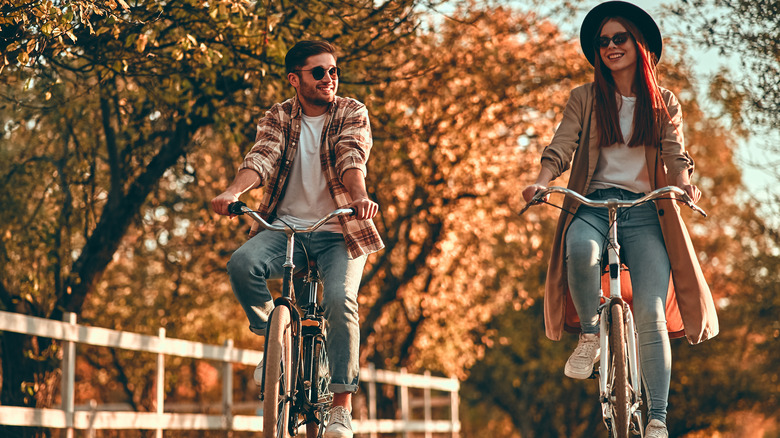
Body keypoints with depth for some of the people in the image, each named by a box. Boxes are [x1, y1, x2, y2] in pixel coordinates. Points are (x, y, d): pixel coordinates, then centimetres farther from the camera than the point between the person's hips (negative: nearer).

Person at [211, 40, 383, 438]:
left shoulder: (352, 114, 2)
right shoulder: (278, 118, 7)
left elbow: (352, 159, -17)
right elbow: (261, 158, -11)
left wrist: (360, 196, -38)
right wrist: (233, 191, -32)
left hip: (337, 232, -2)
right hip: (285, 226, 2)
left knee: (340, 300, -25)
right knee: (242, 264, -27)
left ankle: (342, 406, -13)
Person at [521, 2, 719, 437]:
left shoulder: (665, 103, 14)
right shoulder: (585, 99, 13)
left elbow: (675, 153, 0)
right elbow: (562, 148, 1)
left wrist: (684, 184, -23)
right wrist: (541, 181, -20)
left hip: (646, 210, 0)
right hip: (593, 204, 0)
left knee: (650, 314, -16)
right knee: (580, 248, -39)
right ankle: (590, 333, -12)